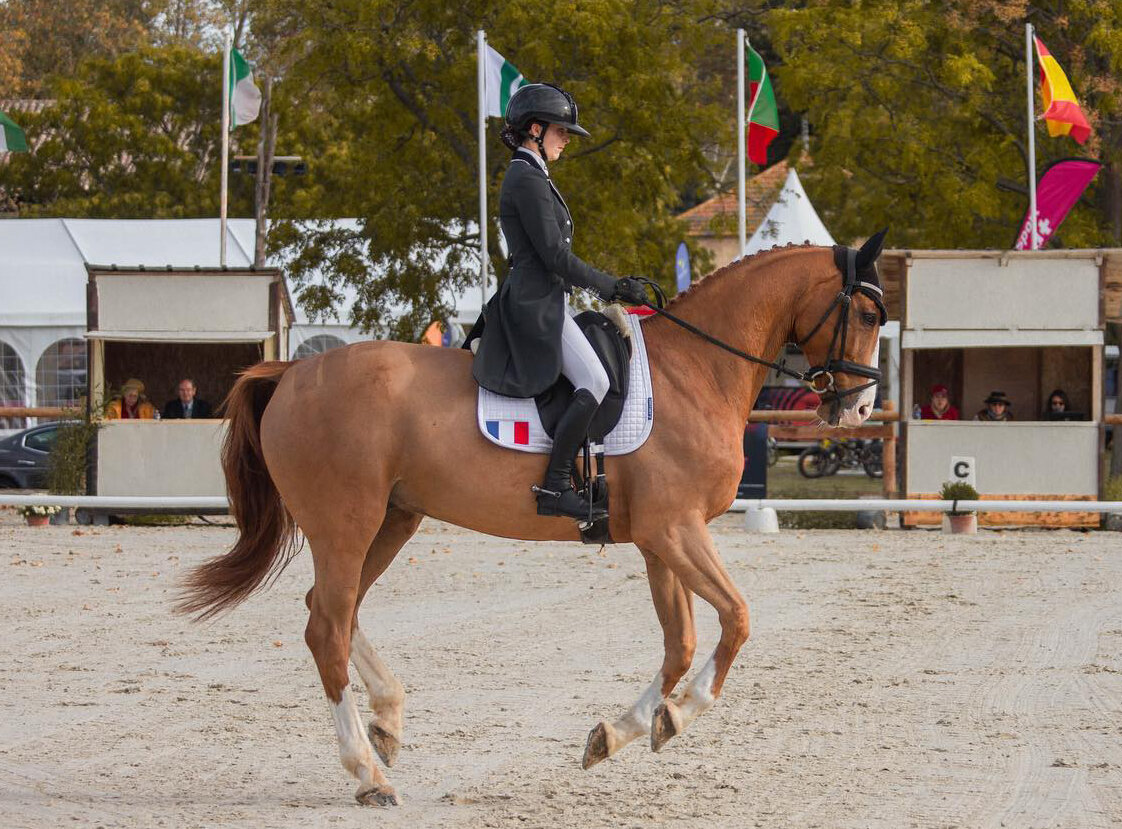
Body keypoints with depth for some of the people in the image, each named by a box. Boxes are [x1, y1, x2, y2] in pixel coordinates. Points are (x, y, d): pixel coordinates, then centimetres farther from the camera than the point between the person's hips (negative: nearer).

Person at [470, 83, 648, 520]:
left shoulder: (529, 177, 19)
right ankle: (554, 488, -23)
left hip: (543, 301, 11)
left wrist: (611, 288, 19)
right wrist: (611, 288, -11)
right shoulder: (528, 180, -13)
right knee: (594, 382, -21)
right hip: (536, 303, -11)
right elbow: (554, 256, -18)